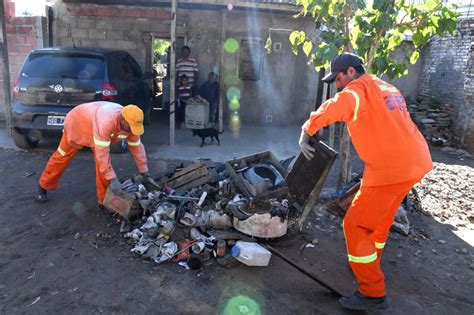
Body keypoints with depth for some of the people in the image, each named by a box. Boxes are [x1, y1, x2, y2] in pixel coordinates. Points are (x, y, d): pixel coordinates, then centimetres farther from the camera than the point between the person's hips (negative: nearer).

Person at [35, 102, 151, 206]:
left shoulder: (131, 124, -26)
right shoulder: (106, 121, -48)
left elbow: (137, 147, -13)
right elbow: (102, 152, -46)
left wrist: (144, 172, -10)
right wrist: (113, 179, -45)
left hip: (94, 129, 5)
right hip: (77, 122, -5)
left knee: (103, 161, -9)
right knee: (62, 157, 11)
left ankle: (104, 200, 1)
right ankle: (43, 187, 35)